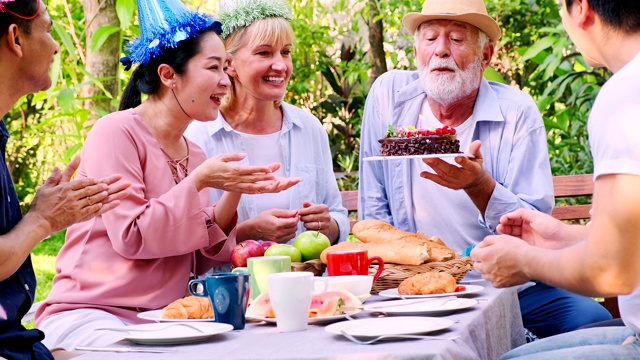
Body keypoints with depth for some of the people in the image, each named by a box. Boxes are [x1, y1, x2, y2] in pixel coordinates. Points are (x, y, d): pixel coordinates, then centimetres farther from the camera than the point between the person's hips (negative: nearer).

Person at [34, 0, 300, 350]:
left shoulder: (194, 154, 11)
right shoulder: (116, 133, -10)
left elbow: (198, 261, 6)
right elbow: (131, 237, -18)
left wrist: (233, 195, -7)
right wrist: (199, 182, -19)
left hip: (163, 320, 7)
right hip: (89, 317, -7)